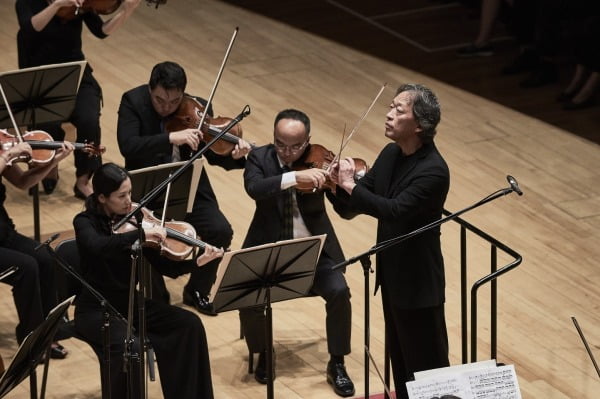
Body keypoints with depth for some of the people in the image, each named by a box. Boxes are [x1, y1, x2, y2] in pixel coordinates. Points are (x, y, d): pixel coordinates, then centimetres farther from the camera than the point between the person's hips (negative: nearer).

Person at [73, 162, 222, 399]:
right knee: (130, 346, -34)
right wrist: (141, 234, -40)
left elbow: (166, 267, -2)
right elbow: (98, 247, -37)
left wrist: (197, 262, -19)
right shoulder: (85, 222, -12)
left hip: (131, 303, 6)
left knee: (189, 324, -14)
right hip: (96, 309, -6)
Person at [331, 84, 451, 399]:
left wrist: (351, 186, -28)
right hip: (391, 275, 9)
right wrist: (341, 185, -17)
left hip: (417, 282, -9)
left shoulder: (433, 171, -23)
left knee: (426, 365, 2)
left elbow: (395, 210, -34)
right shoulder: (390, 155, 2)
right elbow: (350, 209, 4)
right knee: (400, 358, 20)